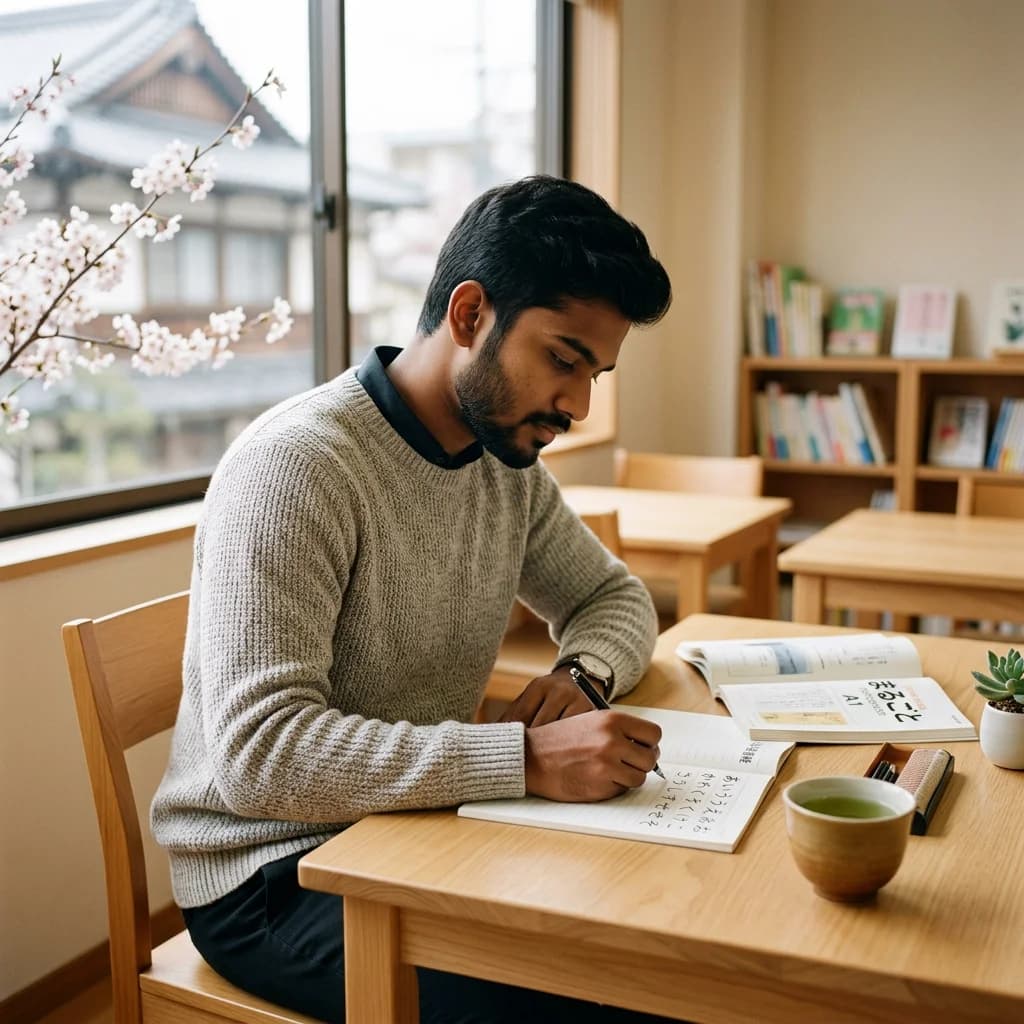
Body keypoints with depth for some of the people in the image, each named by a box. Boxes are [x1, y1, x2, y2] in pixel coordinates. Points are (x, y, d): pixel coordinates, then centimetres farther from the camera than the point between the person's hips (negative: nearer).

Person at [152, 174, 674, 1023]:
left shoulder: (510, 460, 2)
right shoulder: (295, 467, -22)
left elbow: (614, 594, 16)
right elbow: (261, 754, -28)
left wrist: (583, 671, -8)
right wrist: (527, 758, -34)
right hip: (274, 872, -7)